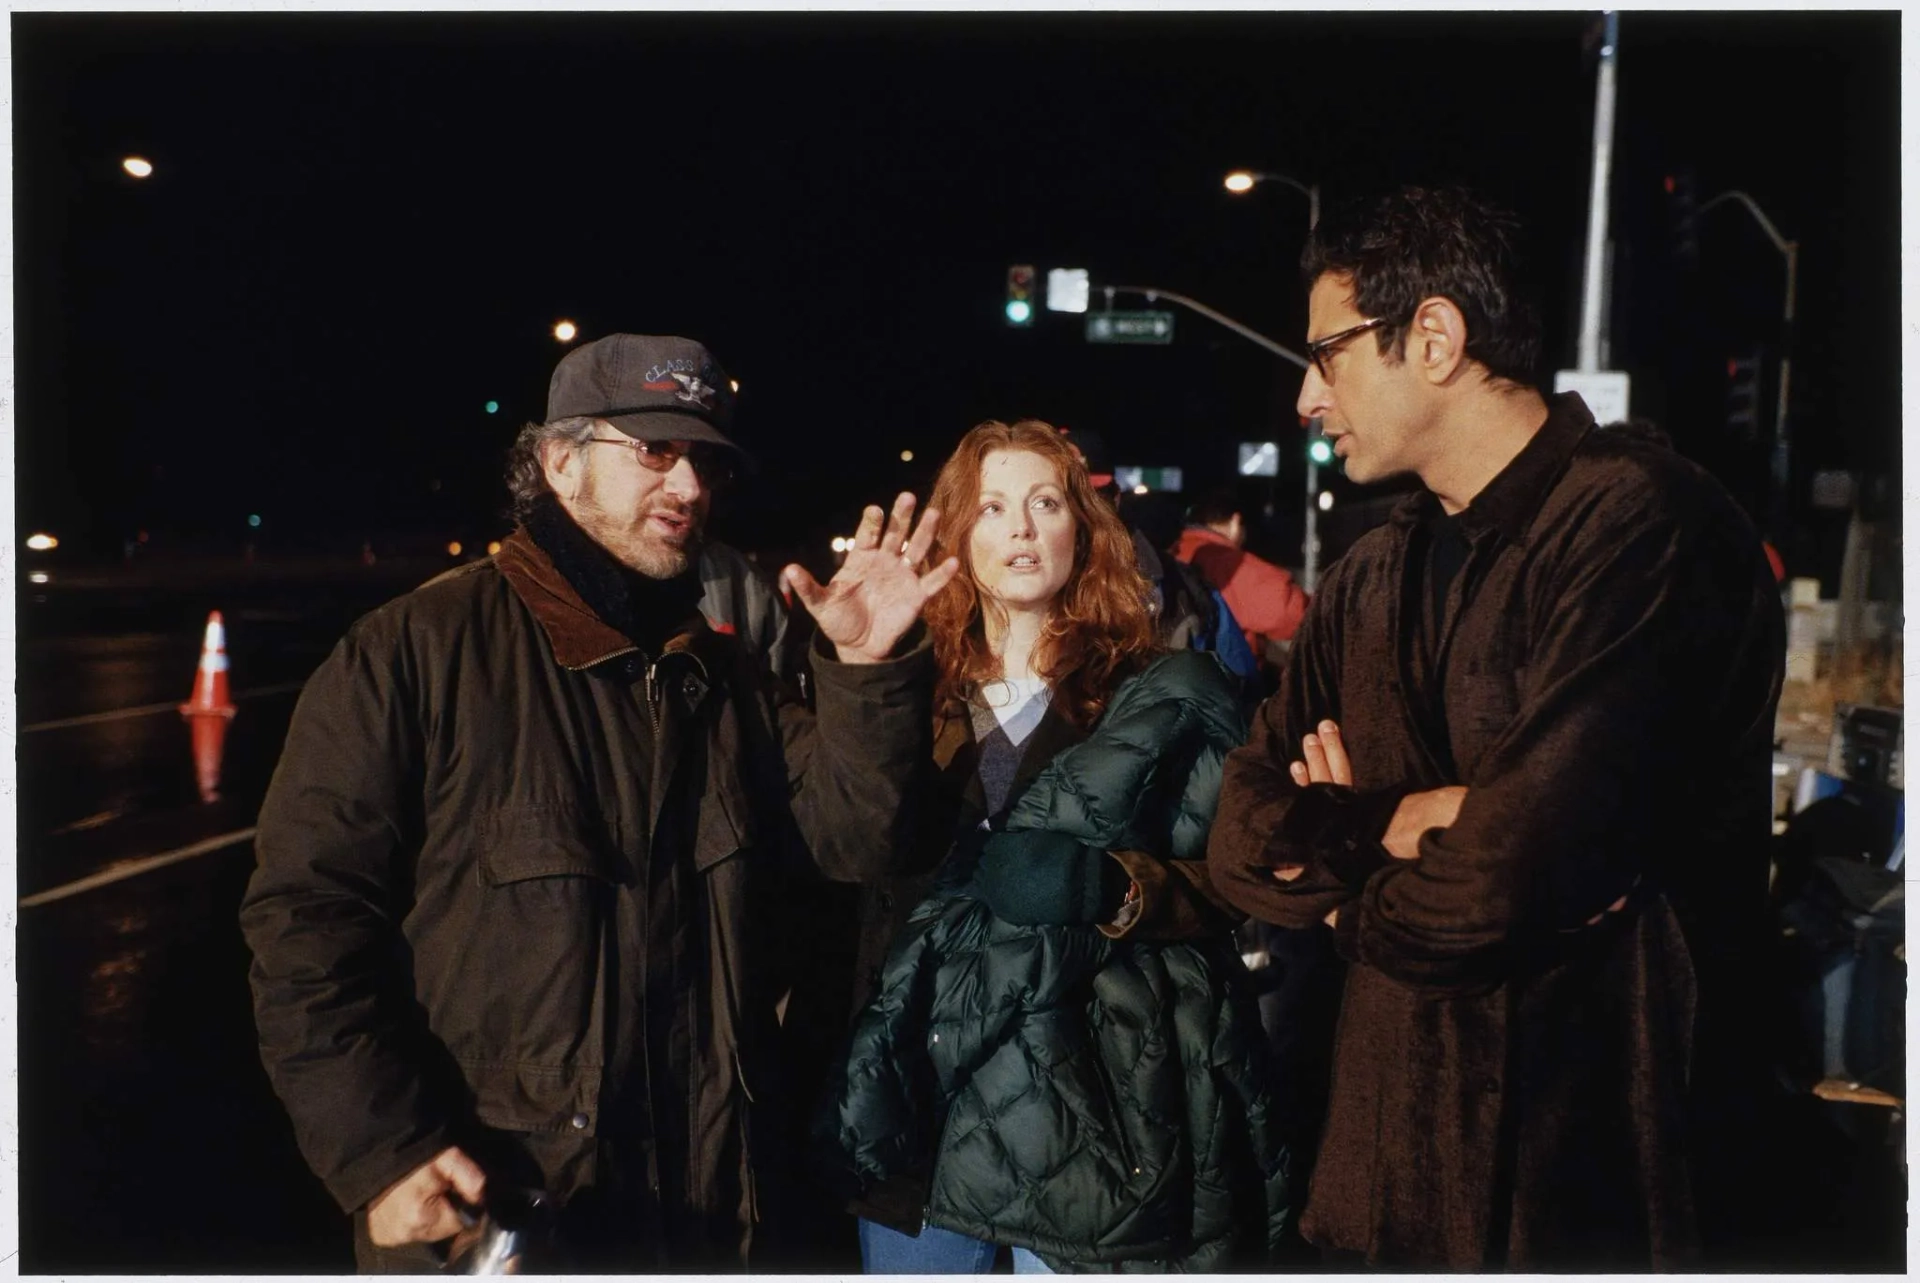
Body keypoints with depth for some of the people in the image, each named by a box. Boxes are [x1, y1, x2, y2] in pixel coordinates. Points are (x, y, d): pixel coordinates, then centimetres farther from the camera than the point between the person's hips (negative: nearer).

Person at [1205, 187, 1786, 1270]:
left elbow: (1521, 861, -26)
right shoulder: (1371, 584, 8)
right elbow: (1245, 839, 3)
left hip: (1583, 1178, -6)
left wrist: (1357, 901, -6)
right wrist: (1406, 820, -15)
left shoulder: (1640, 520, -17)